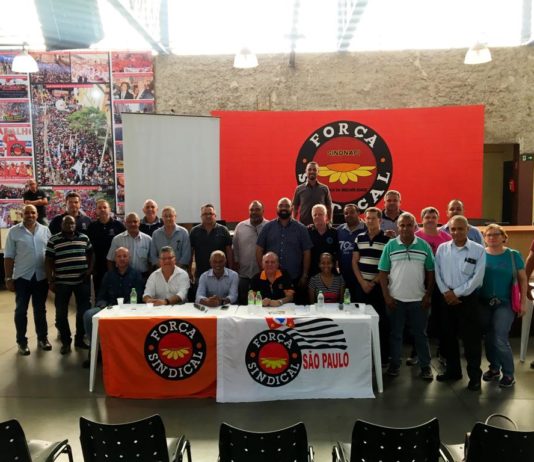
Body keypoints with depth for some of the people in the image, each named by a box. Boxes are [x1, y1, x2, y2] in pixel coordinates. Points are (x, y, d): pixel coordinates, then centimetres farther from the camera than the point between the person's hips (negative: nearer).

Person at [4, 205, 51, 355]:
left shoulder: (45, 230, 5)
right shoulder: (14, 231, -2)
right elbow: (8, 257, -1)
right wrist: (8, 278, -4)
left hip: (41, 277, 2)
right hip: (22, 277, -2)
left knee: (40, 309, 12)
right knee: (21, 310, 6)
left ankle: (42, 338, 24)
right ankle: (22, 342, 17)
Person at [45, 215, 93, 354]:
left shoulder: (84, 238, 6)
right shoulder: (53, 240, 0)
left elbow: (90, 254, 16)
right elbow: (49, 261, 0)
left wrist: (90, 269, 2)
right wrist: (51, 281, -4)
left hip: (82, 281, 2)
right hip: (62, 282, -2)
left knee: (84, 311, 7)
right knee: (61, 313, 4)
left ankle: (79, 339, 22)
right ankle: (65, 342, 17)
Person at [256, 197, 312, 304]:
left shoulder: (301, 229, 4)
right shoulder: (268, 227, 6)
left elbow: (307, 253, 2)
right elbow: (259, 250, 5)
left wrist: (305, 275, -2)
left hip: (295, 279, 0)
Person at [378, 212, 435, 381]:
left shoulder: (424, 246, 1)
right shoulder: (390, 246, -2)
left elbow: (430, 272, 4)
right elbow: (383, 272, -1)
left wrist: (428, 295, -2)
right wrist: (386, 296, -7)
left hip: (419, 299, 1)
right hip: (395, 298, 0)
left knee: (420, 333, 10)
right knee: (395, 333, 10)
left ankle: (425, 366, 21)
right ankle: (394, 364, 22)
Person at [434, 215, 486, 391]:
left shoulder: (478, 250, -5)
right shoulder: (442, 248, 4)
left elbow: (477, 277, -10)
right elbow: (437, 273, 3)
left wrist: (456, 292, -12)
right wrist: (446, 292, -9)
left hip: (468, 298, -3)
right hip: (447, 298, 3)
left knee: (471, 339, 1)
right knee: (448, 336, 12)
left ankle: (475, 376, 15)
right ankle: (453, 370, 27)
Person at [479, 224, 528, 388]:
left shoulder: (513, 255, -3)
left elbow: (523, 279, 0)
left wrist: (523, 302, -4)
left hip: (505, 303, -2)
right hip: (484, 303, 2)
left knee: (500, 340, -8)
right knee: (488, 338, 10)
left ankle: (509, 374, 11)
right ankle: (494, 368, 30)